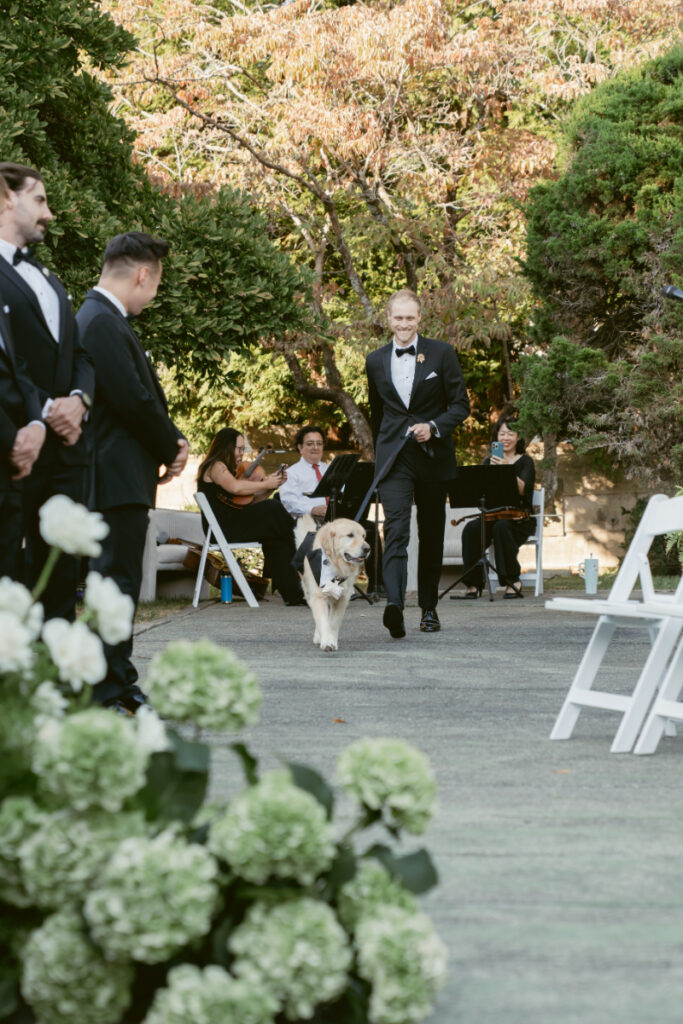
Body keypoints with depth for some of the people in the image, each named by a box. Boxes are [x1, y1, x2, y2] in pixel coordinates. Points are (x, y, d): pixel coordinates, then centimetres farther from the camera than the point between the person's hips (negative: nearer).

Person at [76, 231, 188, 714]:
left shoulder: (109, 321, 17)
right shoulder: (102, 323, -17)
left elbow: (146, 396, 18)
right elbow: (132, 400, -20)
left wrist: (172, 442, 2)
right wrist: (171, 449, -6)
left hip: (126, 478, 11)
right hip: (118, 479, -11)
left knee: (120, 583, 15)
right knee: (116, 584, -10)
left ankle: (119, 685, 22)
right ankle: (108, 696, -9)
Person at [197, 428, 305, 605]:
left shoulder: (228, 469, 28)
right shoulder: (215, 466, -2)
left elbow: (251, 500, 20)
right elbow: (235, 487, -23)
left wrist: (273, 485, 7)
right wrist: (266, 484, -13)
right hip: (222, 528, -9)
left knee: (276, 540, -14)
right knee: (274, 509, -20)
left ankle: (292, 593, -19)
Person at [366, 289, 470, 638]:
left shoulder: (441, 354, 1)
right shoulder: (375, 361, 8)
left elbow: (461, 405, 0)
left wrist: (433, 427, -15)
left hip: (432, 456, 0)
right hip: (393, 458, 0)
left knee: (432, 535, 10)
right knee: (395, 530, -18)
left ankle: (429, 608, 23)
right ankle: (394, 603, -33)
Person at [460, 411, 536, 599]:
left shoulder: (525, 462, 5)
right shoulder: (489, 461, 16)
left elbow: (523, 489, -15)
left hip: (518, 518, -3)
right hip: (492, 515, 3)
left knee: (501, 527, -37)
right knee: (471, 529, -29)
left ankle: (513, 582, -28)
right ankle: (472, 583, -26)